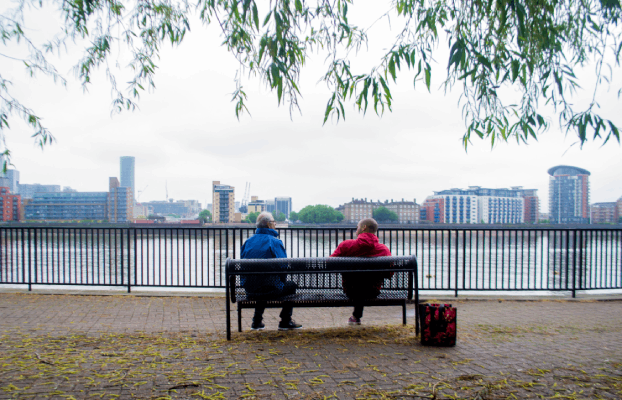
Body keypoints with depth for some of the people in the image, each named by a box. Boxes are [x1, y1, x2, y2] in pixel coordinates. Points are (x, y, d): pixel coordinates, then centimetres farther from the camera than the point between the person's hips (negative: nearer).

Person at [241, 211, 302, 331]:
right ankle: (286, 321, 26)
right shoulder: (275, 242, -11)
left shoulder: (248, 241, 4)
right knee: (292, 285, 22)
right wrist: (282, 282, 7)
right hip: (270, 290, -5)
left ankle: (257, 321, 39)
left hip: (249, 290, 5)